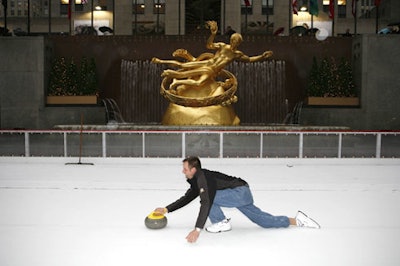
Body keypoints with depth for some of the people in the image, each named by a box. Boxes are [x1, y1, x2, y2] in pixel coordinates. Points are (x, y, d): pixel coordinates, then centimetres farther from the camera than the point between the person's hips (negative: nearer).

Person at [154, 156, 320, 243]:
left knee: (208, 197, -20)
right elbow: (186, 199, 20)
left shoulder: (203, 177, -20)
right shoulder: (197, 181, 10)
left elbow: (206, 203, -32)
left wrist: (197, 229, -40)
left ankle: (222, 223, -3)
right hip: (243, 195, 10)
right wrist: (166, 209, 15)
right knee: (264, 220, 11)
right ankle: (297, 220, 17)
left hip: (241, 192, -10)